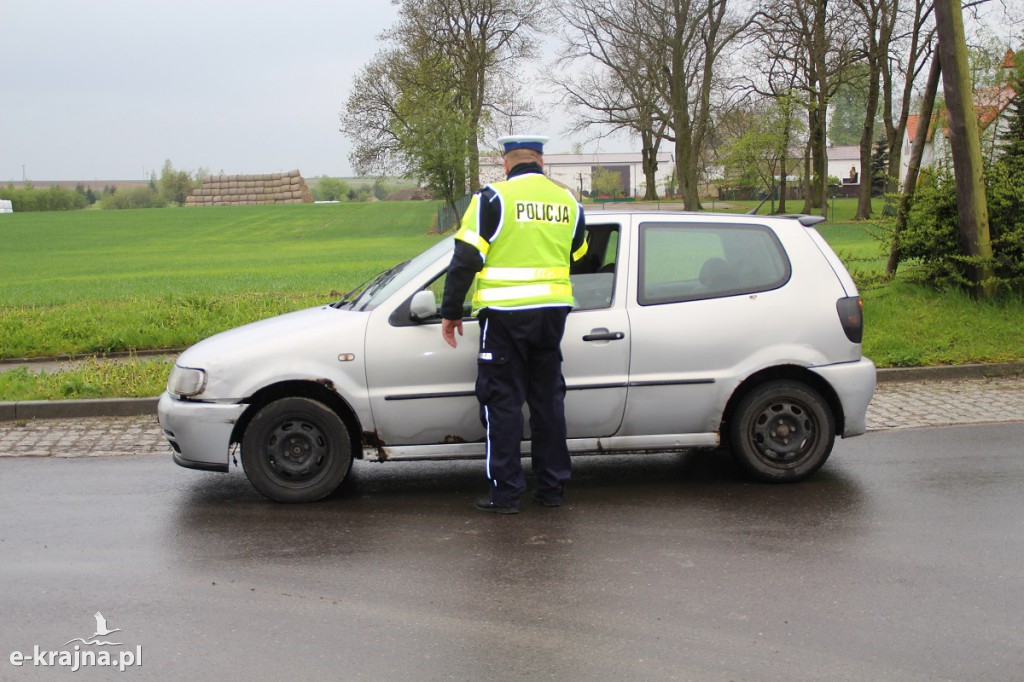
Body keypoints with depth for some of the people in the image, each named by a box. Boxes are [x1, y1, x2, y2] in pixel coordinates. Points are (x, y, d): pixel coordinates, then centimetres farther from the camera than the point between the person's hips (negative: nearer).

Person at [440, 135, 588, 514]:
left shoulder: (494, 198, -7)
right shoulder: (568, 202, 10)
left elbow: (466, 259, -10)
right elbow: (577, 258, 20)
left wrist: (451, 312, -3)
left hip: (505, 313, -5)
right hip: (552, 312, 5)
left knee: (502, 401, 2)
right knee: (548, 398, 14)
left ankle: (505, 492, 4)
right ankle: (552, 487, 19)